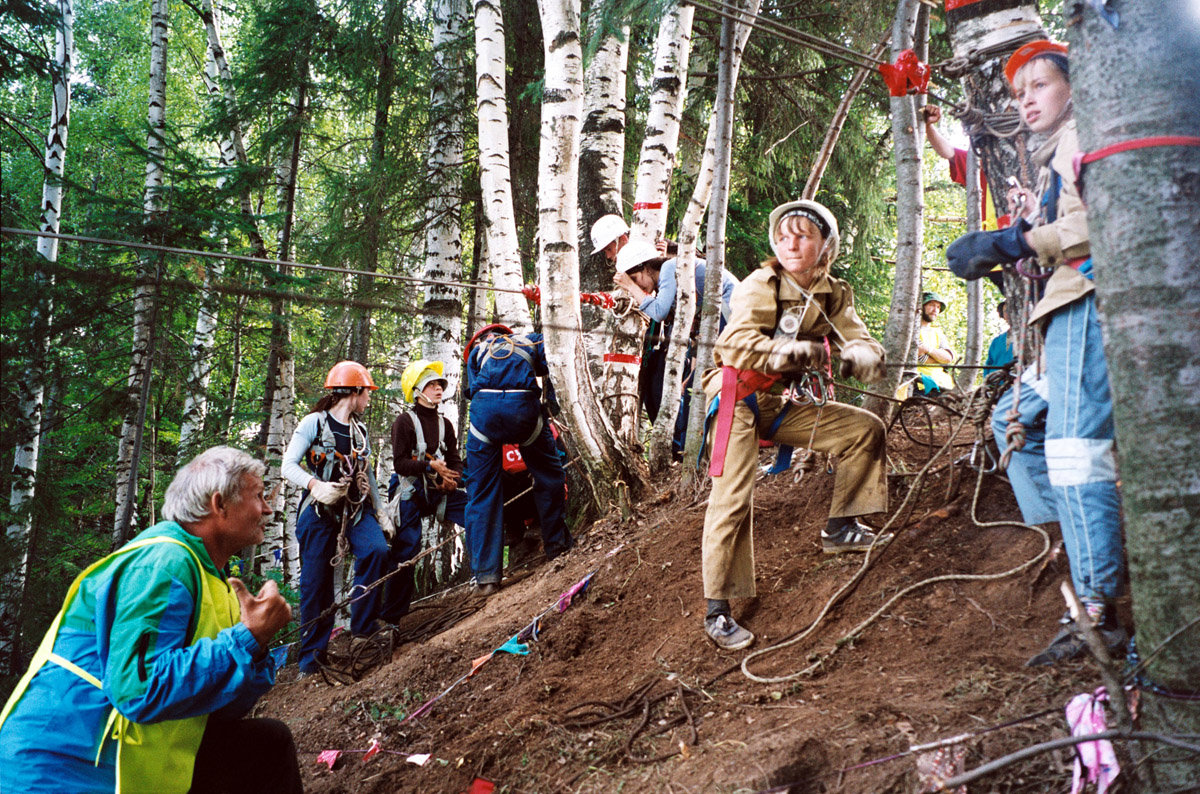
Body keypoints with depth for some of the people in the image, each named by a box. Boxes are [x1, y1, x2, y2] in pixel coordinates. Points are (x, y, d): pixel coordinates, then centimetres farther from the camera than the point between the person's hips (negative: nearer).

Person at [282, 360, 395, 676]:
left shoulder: (361, 430, 14)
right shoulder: (314, 422, -5)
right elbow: (289, 465, -11)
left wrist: (381, 512, 17)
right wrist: (315, 485, -28)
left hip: (356, 508, 5)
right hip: (319, 509, -4)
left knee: (378, 550, -23)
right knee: (316, 581, -3)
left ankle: (364, 626, -10)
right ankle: (312, 656, 9)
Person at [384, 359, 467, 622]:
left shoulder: (444, 424, 12)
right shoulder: (405, 422, -6)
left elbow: (455, 460, 10)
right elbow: (400, 463, -13)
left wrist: (452, 479, -11)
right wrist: (430, 465, -25)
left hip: (439, 491, 5)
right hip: (410, 493, -5)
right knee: (405, 551, -7)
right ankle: (393, 615, 2)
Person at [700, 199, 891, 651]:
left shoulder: (833, 295, 2)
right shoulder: (759, 287, -14)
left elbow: (870, 351, -8)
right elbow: (737, 344, -31)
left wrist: (852, 358, -33)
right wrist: (797, 352, -46)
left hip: (779, 405, 6)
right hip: (737, 398, -6)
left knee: (865, 429, 1)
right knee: (733, 499, -17)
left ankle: (840, 530, 12)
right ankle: (716, 612, -12)